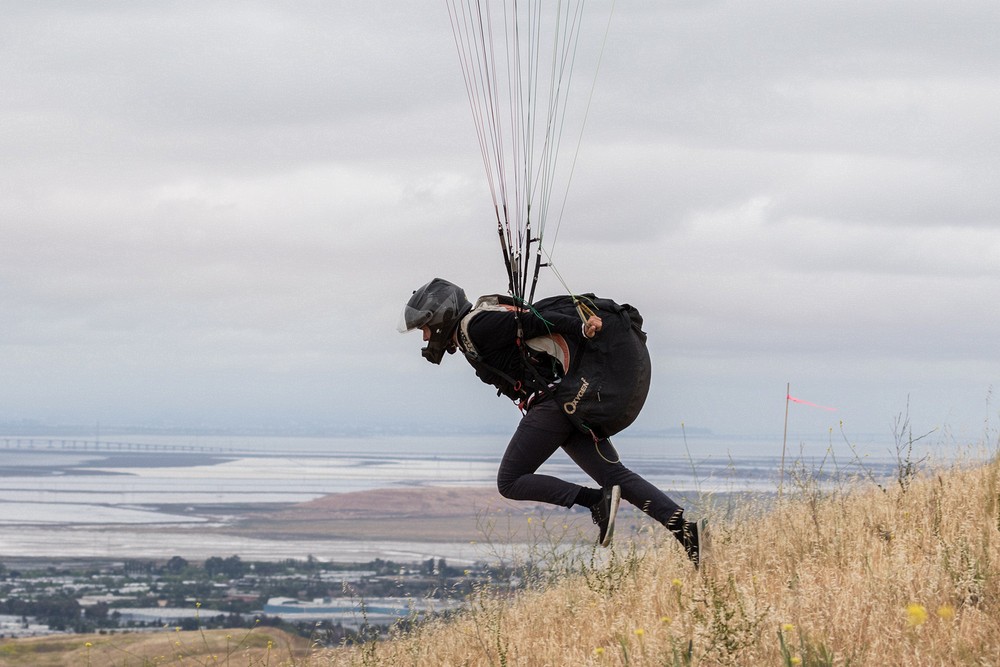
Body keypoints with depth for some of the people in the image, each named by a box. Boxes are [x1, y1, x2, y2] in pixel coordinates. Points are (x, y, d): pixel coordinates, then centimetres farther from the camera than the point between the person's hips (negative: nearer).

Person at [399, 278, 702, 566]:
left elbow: (537, 322, -16)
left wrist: (582, 330, -27)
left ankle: (597, 500, -11)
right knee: (616, 476, 4)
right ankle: (684, 526, -9)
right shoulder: (478, 327, 22)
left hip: (549, 403, -10)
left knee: (510, 483, -2)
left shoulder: (477, 327, -8)